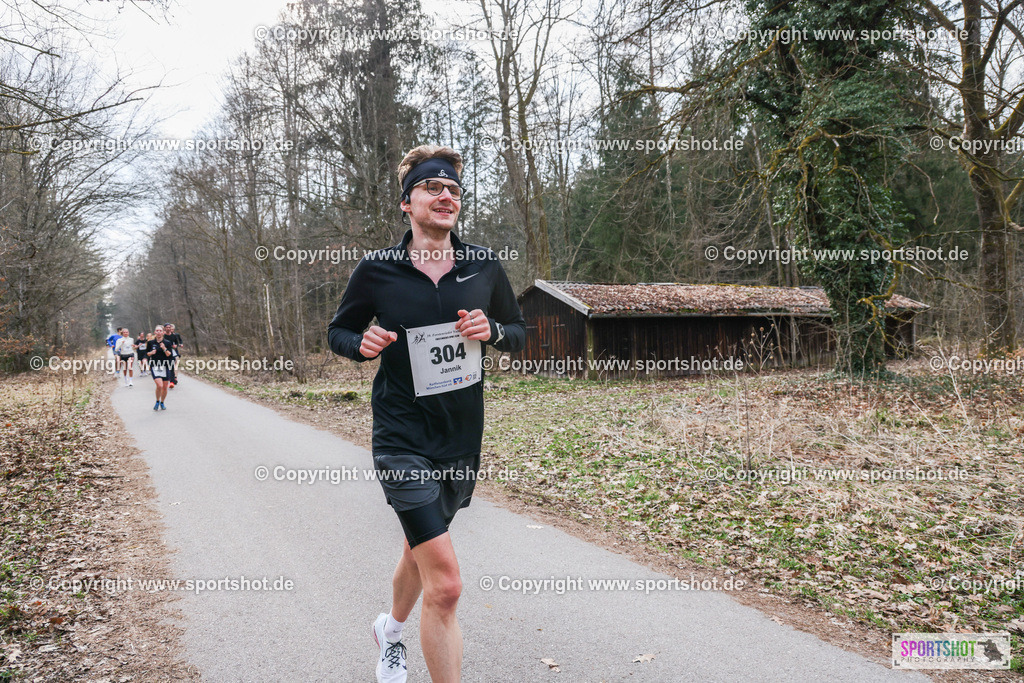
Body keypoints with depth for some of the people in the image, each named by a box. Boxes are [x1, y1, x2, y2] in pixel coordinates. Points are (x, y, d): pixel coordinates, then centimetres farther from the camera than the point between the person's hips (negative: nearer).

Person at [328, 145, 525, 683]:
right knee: (445, 584, -16)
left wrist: (491, 330, -11)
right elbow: (338, 331, 7)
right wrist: (362, 344, -15)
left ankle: (391, 629, 56)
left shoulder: (484, 265, 0)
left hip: (463, 437, 4)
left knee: (420, 550, 26)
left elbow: (519, 332, 11)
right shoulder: (377, 270, -6)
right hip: (402, 438, -4)